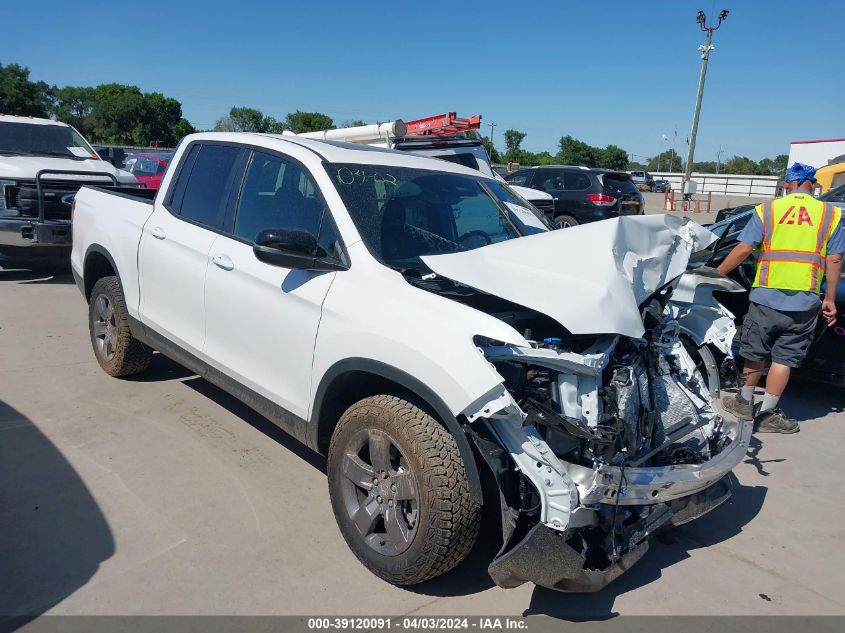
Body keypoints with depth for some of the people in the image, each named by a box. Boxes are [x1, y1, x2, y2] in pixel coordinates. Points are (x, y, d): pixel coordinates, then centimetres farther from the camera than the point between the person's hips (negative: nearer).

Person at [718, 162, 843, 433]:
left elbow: (743, 249, -5)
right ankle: (767, 414, 12)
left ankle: (745, 404, 26)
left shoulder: (767, 210, 3)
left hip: (766, 296, 0)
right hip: (804, 302, 0)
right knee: (784, 358, 7)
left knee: (755, 353, 14)